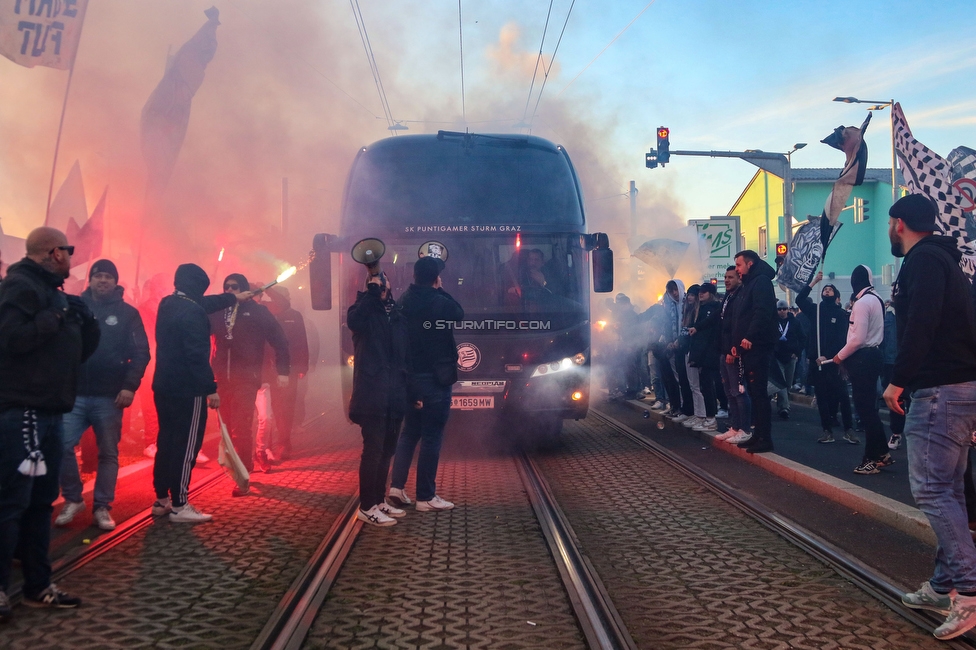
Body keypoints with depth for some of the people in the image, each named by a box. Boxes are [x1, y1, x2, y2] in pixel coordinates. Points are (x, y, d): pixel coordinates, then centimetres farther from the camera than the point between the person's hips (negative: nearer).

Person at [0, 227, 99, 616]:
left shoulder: (52, 291, 19)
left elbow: (76, 352, 20)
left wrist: (84, 322, 3)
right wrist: (57, 316, -17)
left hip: (49, 410, 10)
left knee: (41, 500, 12)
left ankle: (38, 586, 18)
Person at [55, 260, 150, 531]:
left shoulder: (128, 313, 3)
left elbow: (141, 353, -1)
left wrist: (130, 385, -12)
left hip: (110, 396, -1)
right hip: (75, 393, 1)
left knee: (108, 453, 5)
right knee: (61, 446, -7)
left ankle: (102, 507, 14)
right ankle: (72, 499, 12)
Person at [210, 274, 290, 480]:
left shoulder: (257, 311, 2)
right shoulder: (217, 311, 11)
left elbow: (278, 340, 0)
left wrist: (283, 370, -4)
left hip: (246, 379, -4)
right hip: (221, 378, 4)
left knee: (240, 429, -10)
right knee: (226, 427, 10)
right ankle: (244, 464, 29)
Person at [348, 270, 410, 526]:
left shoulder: (397, 314, 14)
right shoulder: (365, 311, -2)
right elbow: (353, 320, -29)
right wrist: (372, 290, -21)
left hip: (394, 394, 6)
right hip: (372, 394, -6)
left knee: (387, 450, 12)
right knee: (373, 450, -6)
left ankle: (379, 500, 23)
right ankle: (367, 507, 2)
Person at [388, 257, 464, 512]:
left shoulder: (403, 301, 4)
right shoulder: (441, 303, -15)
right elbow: (459, 314, 5)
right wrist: (441, 290, 4)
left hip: (409, 376, 7)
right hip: (435, 379, -6)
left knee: (409, 433, 18)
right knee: (431, 438, 0)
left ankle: (397, 486, 13)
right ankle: (425, 497, 4)